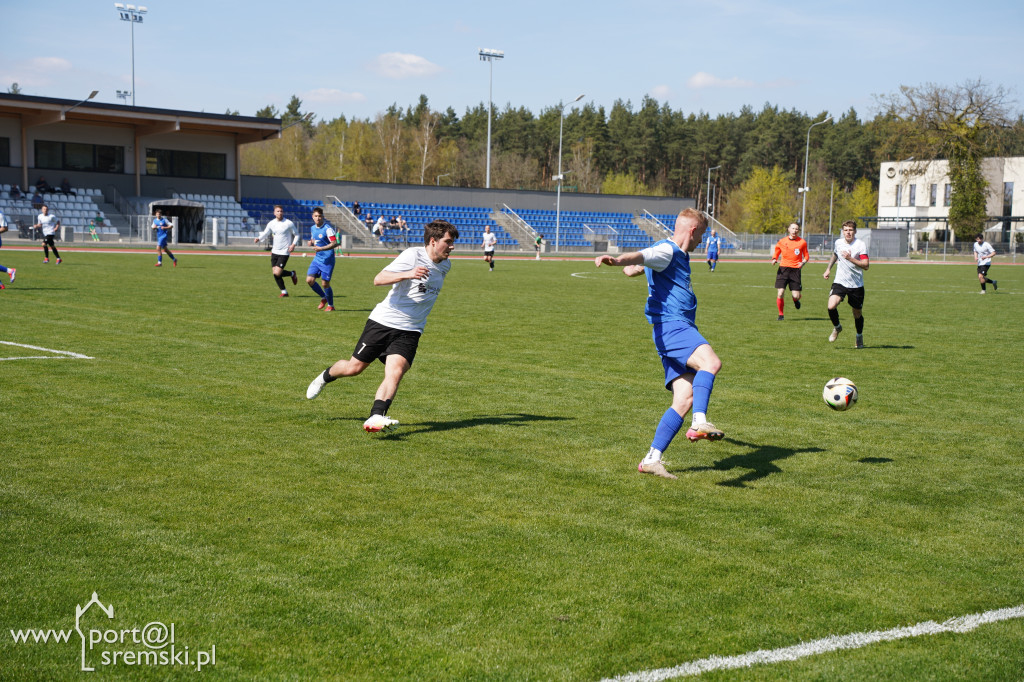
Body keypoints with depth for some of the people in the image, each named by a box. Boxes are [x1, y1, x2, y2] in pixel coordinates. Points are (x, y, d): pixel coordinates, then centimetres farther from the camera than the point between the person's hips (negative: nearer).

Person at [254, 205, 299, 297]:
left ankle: (292, 274, 15)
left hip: (284, 252, -5)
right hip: (275, 251, 5)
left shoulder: (289, 223, -8)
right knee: (274, 272, 4)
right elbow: (265, 233, 10)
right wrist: (258, 239, -11)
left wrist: (293, 244, -15)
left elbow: (296, 235, 1)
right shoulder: (271, 223, 4)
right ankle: (284, 292, 18)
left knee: (277, 273, -15)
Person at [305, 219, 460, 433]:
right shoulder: (413, 255, -13)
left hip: (409, 332, 4)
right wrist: (407, 274, -37)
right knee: (354, 367, 7)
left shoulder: (445, 265, 10)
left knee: (396, 371, -21)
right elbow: (378, 279, -24)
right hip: (383, 321, -4)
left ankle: (376, 418, -33)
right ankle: (325, 376, 38)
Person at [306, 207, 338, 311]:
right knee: (309, 280, -4)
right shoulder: (313, 228, 10)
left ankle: (330, 305, 15)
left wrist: (321, 248, -27)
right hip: (317, 258, 7)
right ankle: (323, 298, 19)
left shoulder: (327, 228, -14)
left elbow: (335, 243, -20)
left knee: (325, 283, -5)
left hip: (327, 260, -7)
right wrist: (311, 242, 2)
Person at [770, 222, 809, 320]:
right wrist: (774, 259, -6)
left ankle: (796, 300, 34)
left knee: (796, 296, -5)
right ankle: (781, 314, 8)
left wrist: (803, 262, -10)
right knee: (780, 293, -12)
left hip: (795, 270, 0)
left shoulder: (802, 242, 2)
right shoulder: (782, 241, 4)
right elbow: (776, 252, 16)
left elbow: (806, 256, 11)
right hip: (783, 269, 0)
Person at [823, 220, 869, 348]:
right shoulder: (838, 242, 4)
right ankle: (837, 327, 8)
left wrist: (850, 258, -27)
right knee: (831, 306, -21)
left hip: (856, 285, -2)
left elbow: (866, 265, -17)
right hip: (840, 282, 2)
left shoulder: (860, 245, -10)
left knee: (857, 313, 10)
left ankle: (859, 336, 37)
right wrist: (828, 269, 20)